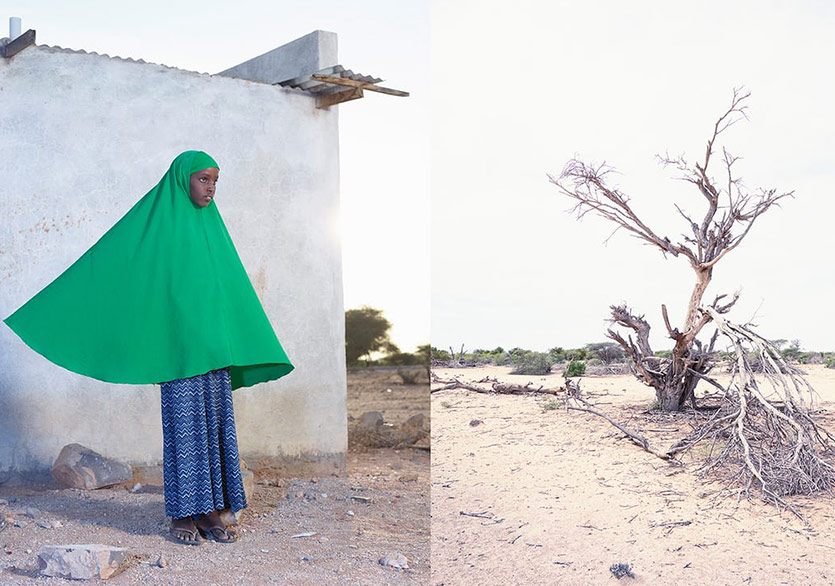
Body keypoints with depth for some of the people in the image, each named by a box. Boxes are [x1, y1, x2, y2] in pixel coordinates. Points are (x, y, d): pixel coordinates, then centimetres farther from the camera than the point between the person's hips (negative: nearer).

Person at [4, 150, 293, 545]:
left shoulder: (210, 225, 12)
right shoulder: (156, 224, -4)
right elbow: (106, 264, -4)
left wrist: (239, 347, 18)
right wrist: (49, 311, -6)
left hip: (214, 345, 6)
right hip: (178, 346, -5)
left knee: (215, 425, 6)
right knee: (183, 426, -1)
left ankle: (209, 510, 15)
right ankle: (182, 515, 10)